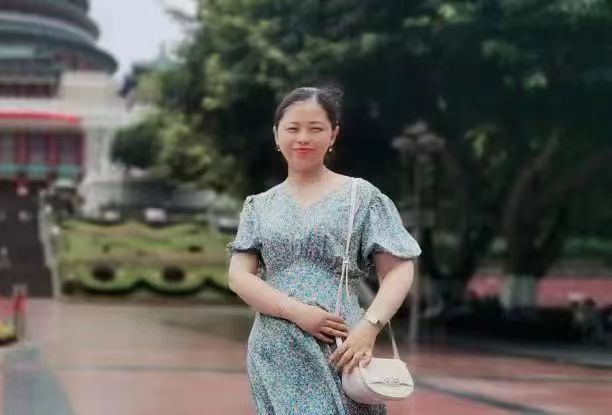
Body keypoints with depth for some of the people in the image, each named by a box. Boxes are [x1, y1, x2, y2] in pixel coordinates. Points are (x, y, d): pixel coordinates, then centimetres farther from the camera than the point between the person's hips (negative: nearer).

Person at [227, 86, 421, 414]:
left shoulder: (361, 196, 3)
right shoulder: (259, 206, 11)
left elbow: (399, 269, -1)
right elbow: (239, 276, 2)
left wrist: (369, 327, -17)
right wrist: (297, 312, -13)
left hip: (338, 351, -2)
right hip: (274, 355, 3)